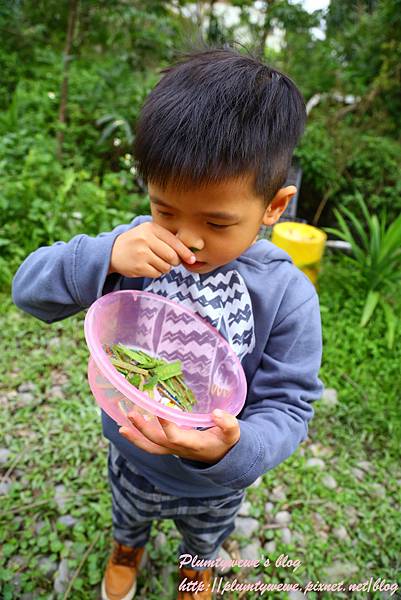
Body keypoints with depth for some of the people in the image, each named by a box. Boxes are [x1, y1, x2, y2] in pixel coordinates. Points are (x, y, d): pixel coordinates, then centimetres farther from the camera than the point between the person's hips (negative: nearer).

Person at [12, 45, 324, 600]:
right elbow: (30, 289, -21)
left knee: (207, 534, 35)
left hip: (216, 483, -1)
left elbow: (289, 405, -23)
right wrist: (104, 256, -41)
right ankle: (128, 549, 74)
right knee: (128, 516, 36)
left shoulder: (287, 294, -29)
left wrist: (232, 448, -45)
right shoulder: (137, 245, -24)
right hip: (131, 456, 2)